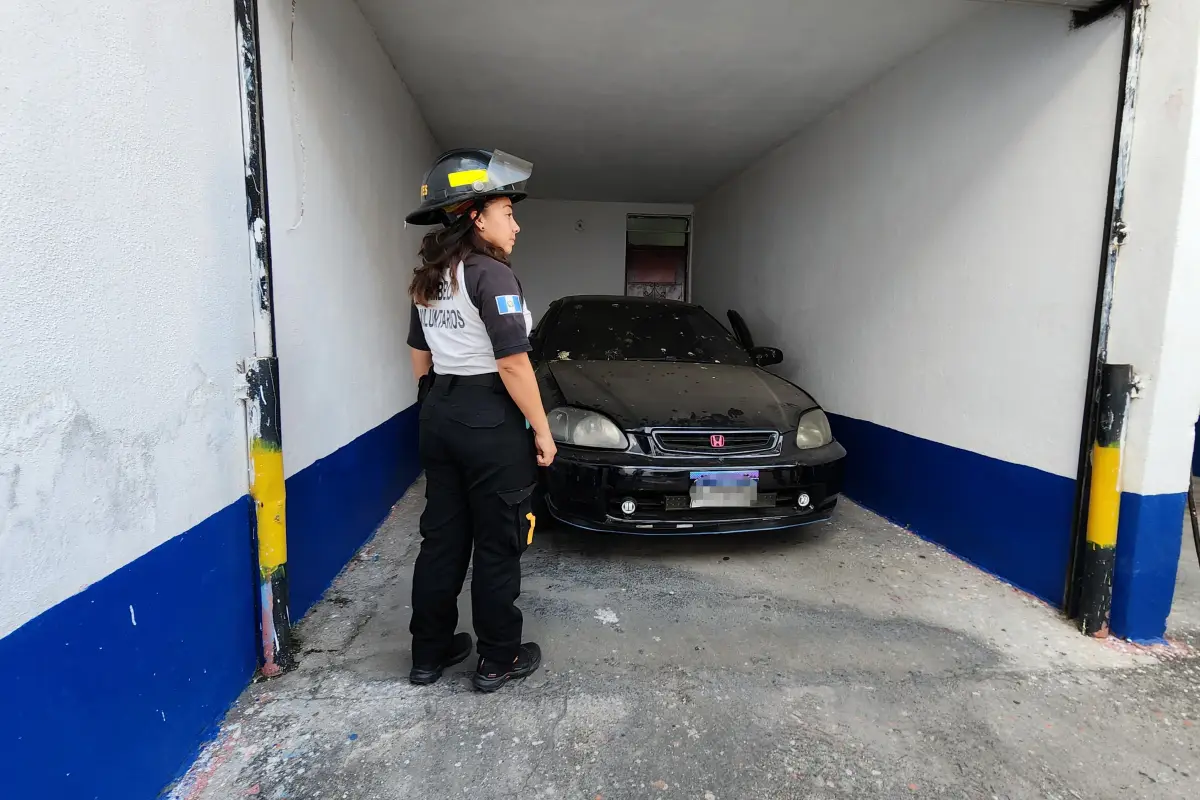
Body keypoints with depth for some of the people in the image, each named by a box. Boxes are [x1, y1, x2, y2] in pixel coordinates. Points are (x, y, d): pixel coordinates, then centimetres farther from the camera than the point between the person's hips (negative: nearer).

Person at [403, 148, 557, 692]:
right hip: (491, 422, -8)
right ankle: (498, 660, 21)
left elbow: (420, 361, 16)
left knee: (441, 537, 16)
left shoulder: (428, 280, 11)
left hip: (438, 417, 8)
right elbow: (512, 365, -19)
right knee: (497, 545, 6)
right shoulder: (491, 274, -14)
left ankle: (429, 653, 29)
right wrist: (542, 430, -11)